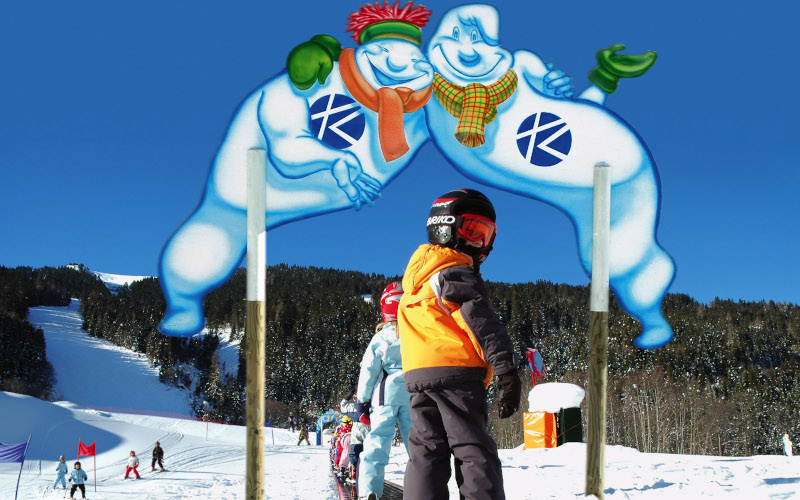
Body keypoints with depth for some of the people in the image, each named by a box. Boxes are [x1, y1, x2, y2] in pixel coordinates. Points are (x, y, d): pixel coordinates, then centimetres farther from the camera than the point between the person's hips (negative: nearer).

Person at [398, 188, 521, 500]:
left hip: (417, 375, 7)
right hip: (458, 372, -7)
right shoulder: (457, 273, -5)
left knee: (426, 451, 5)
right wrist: (507, 370, -18)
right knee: (474, 451, -8)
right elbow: (481, 322, -15)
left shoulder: (416, 274, 23)